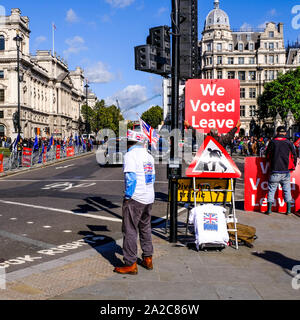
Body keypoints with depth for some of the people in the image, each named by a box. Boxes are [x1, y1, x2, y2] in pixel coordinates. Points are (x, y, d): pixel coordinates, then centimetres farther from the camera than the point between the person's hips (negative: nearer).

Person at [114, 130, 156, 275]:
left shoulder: (130, 155, -12)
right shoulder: (149, 156, 13)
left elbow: (130, 178, -19)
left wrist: (128, 196, -12)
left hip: (135, 199, -8)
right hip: (149, 198, 8)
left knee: (130, 230, -2)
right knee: (145, 228, 19)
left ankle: (131, 264, 2)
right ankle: (148, 259, 26)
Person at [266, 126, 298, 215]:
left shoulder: (272, 142, -2)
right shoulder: (289, 143, -1)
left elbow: (267, 156, 7)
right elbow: (294, 156, 6)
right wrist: (293, 167, 21)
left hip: (275, 171, -1)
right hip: (286, 171, 1)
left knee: (271, 190, 6)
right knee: (287, 190, 9)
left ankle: (269, 210, 6)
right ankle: (288, 210, 10)